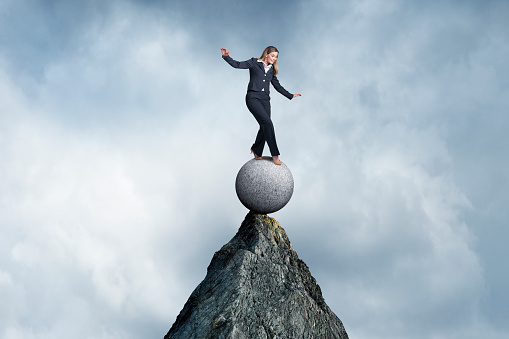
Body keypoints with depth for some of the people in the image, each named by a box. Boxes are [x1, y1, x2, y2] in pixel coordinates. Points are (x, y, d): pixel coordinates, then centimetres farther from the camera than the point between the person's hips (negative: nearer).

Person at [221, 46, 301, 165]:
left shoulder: (271, 70, 20)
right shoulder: (254, 63, 6)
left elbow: (277, 86, 28)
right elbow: (237, 64, -1)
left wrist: (290, 95, 28)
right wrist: (226, 56, -15)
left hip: (265, 99, 6)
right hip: (253, 97, -6)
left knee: (265, 126, -3)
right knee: (267, 122, -19)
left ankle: (256, 151, 21)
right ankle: (275, 154, -16)